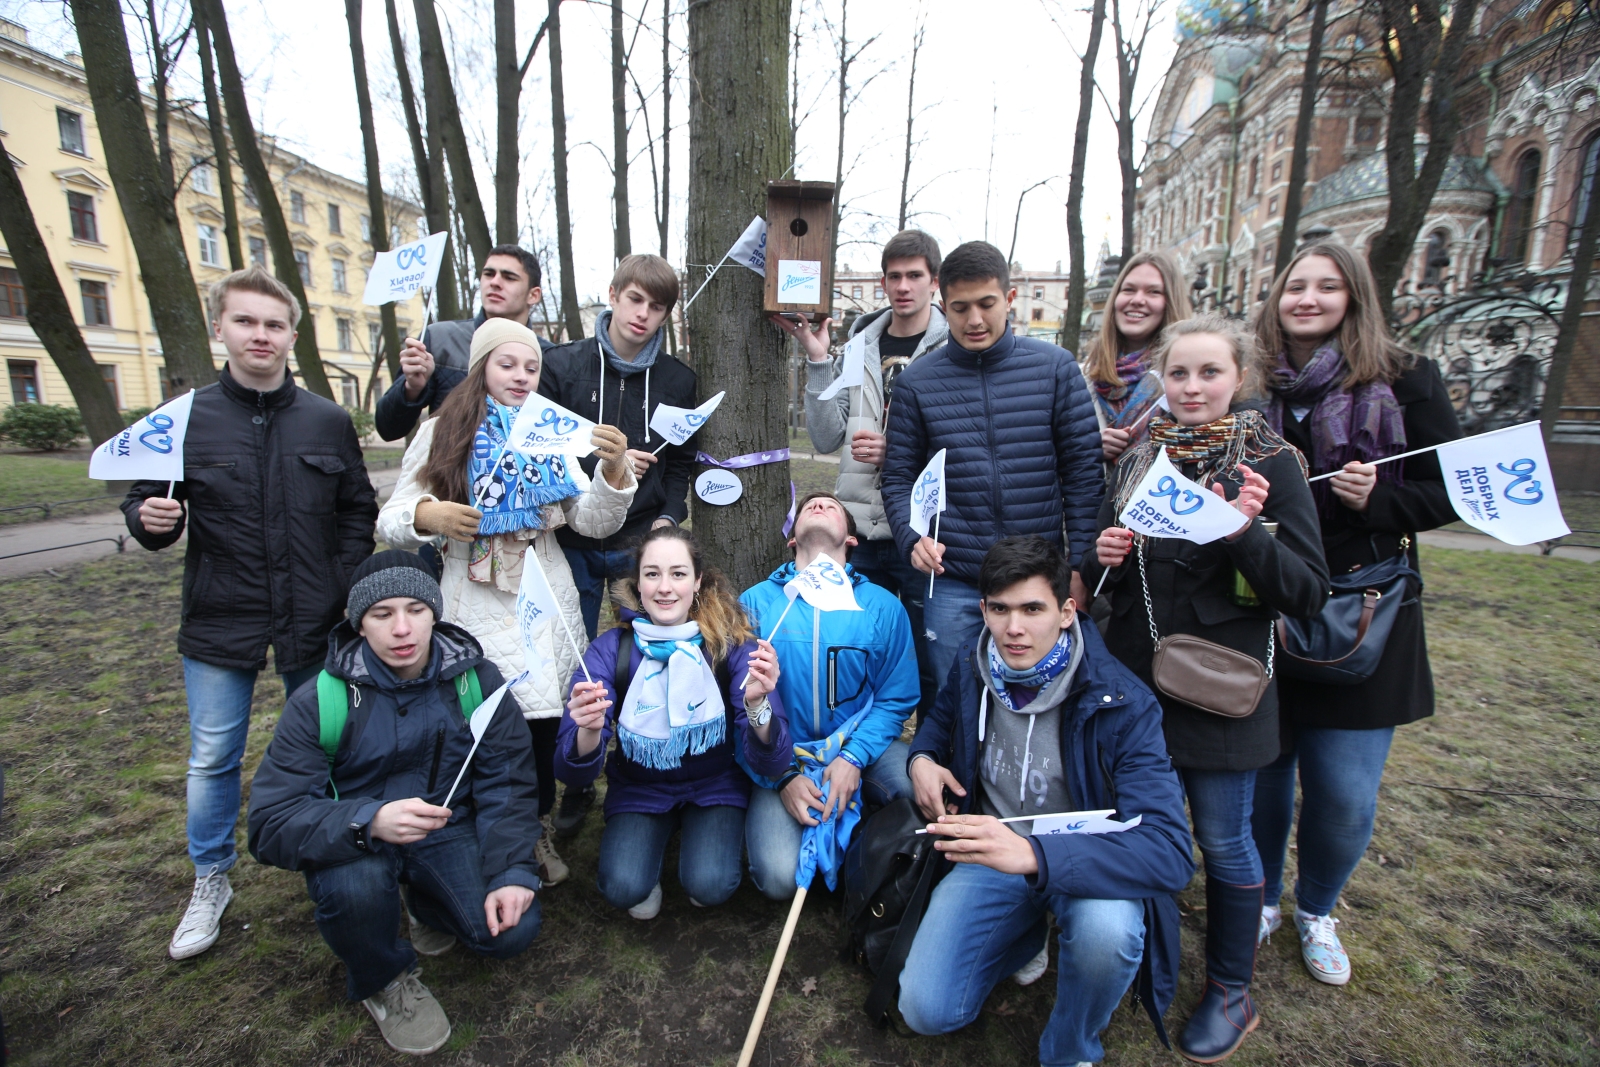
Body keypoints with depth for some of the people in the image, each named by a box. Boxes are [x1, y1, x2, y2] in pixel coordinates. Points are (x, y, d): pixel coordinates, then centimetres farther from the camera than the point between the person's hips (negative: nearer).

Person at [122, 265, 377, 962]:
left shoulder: (328, 421, 0)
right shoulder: (185, 420, -2)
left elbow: (359, 511, 5)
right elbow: (144, 505, 5)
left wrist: (344, 587, -4)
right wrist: (149, 519, -19)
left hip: (314, 622, 1)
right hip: (219, 624, 0)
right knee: (212, 760, 11)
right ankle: (211, 879, 35)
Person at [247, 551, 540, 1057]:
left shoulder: (475, 679, -11)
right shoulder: (321, 700, -16)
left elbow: (508, 783, -11)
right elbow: (271, 824, -21)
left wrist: (512, 872, -24)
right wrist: (370, 822, -41)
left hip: (448, 828, 2)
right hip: (354, 840, -1)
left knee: (512, 929, -16)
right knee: (356, 885, -35)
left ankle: (424, 899, 19)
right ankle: (384, 980, 1)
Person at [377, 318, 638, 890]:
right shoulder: (440, 434, 4)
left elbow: (594, 522, -2)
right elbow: (390, 521, 3)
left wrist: (614, 469, -20)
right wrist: (425, 515, -19)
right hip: (474, 605, -1)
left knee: (543, 719, 6)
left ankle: (536, 831, 30)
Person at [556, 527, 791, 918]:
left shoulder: (734, 644, -18)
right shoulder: (609, 650, -16)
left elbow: (770, 762, -23)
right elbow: (573, 773, -20)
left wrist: (757, 703, -44)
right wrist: (589, 732, -43)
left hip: (715, 786, 0)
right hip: (639, 791, 1)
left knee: (710, 885, -23)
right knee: (623, 888, -21)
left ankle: (709, 833, 10)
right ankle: (649, 842, 11)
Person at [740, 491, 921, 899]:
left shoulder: (883, 606, -1)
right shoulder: (755, 601, -1)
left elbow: (896, 699, -1)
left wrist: (853, 758, -16)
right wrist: (783, 775, -13)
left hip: (860, 744, 1)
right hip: (782, 758, -1)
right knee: (780, 877, -21)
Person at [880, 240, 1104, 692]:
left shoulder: (1055, 367, 0)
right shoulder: (917, 381, 1)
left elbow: (1084, 472, 0)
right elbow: (898, 478, 4)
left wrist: (1081, 565, -4)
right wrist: (912, 538, -13)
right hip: (953, 587, 0)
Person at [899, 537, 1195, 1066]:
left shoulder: (1120, 702, -23)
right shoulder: (971, 667, -9)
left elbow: (1169, 849, -32)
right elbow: (942, 716, 17)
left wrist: (1035, 855, -47)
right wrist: (922, 757, -7)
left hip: (1082, 862, -2)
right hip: (992, 851, 3)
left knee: (1106, 928, -38)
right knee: (926, 1010, -12)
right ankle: (1028, 932, 20)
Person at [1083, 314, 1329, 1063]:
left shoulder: (1271, 462, -7)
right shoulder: (1139, 459, 5)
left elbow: (1309, 592, -11)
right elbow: (1101, 572, 13)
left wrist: (1246, 532, -27)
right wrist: (1103, 553, -10)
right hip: (1134, 672, 4)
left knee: (1222, 838, 10)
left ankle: (1231, 993, 35)